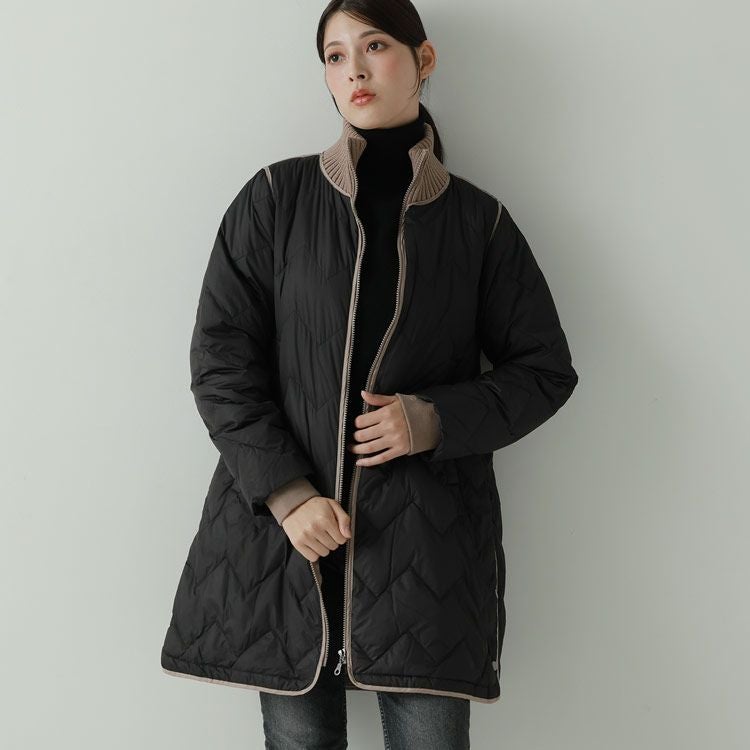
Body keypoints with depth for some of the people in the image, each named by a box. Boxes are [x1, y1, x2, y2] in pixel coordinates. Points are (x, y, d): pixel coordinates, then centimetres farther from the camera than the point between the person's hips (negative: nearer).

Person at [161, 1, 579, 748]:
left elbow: (545, 369, 9)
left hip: (428, 542, 0)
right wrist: (286, 492, -12)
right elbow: (220, 358, -1)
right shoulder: (275, 197, 3)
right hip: (284, 530, 0)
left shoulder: (478, 221, 5)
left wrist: (436, 419, -9)